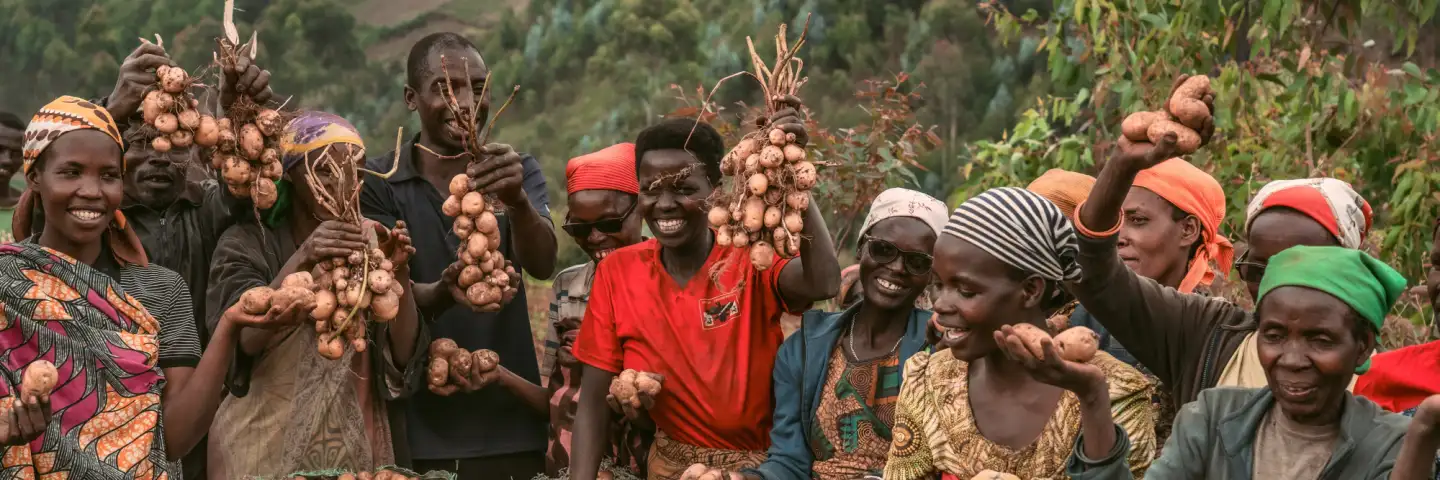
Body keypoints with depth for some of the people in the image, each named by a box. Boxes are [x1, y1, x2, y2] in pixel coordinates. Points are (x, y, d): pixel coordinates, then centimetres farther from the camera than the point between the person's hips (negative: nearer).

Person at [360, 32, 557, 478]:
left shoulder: (518, 170, 3)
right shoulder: (379, 182, -2)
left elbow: (541, 265, -14)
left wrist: (516, 200, -34)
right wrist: (443, 291, -32)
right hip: (418, 426, -1)